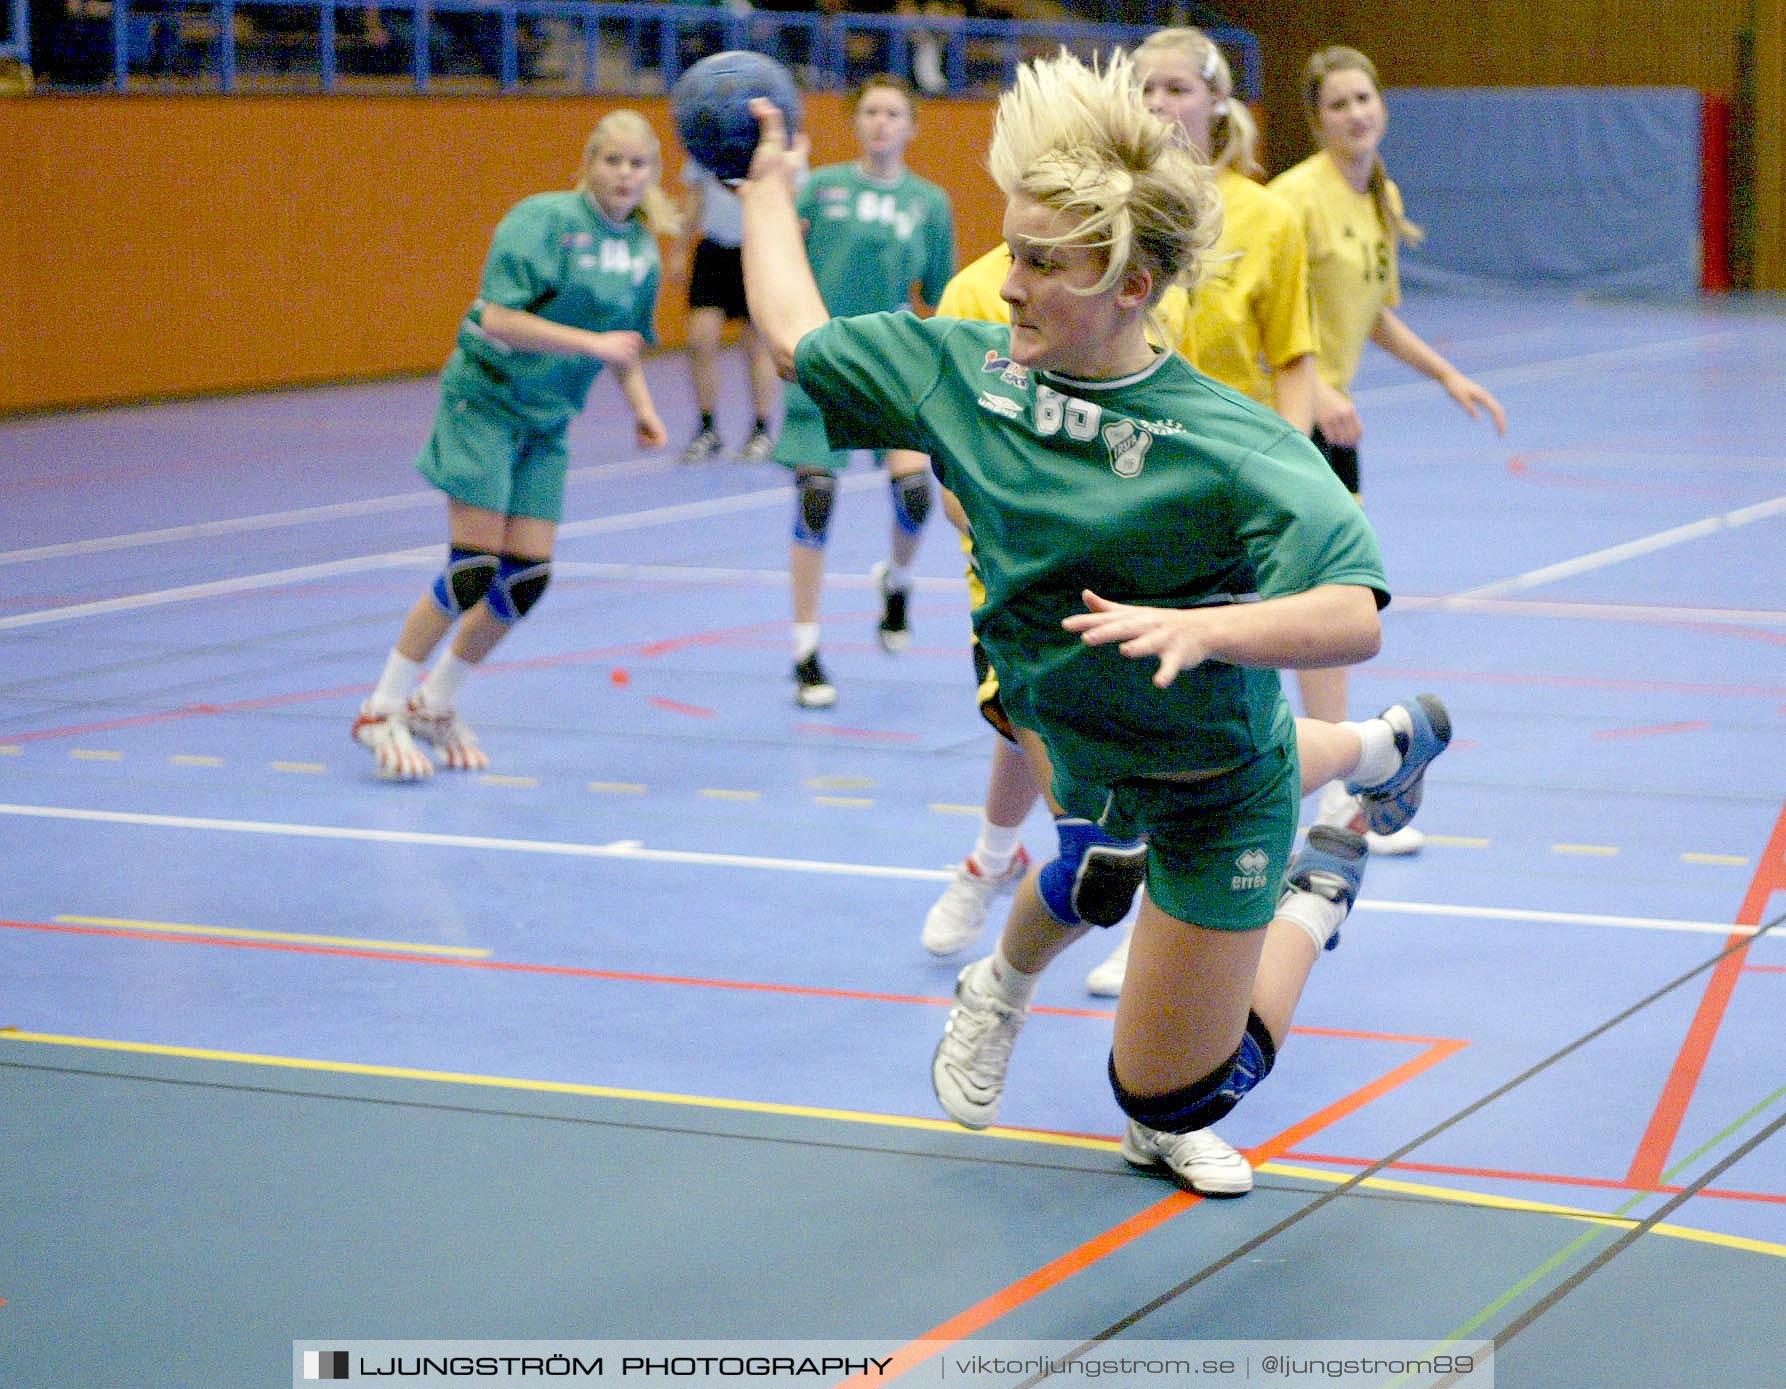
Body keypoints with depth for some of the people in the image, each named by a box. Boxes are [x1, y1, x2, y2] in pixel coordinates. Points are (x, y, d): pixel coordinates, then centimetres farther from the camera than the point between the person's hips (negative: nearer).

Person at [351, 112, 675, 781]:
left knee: (528, 578, 1)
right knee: (474, 569, -12)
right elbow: (498, 318, -24)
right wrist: (592, 343, -26)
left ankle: (435, 705, 20)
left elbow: (624, 339, 20)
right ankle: (381, 710, 1)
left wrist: (640, 405, 4)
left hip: (546, 421, 7)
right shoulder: (544, 220, -17)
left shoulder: (642, 248, 5)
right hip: (485, 399, -7)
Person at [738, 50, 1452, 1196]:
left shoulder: (1228, 446, -29)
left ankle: (1317, 888, 29)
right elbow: (796, 335, 5)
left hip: (1214, 793, -5)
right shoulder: (962, 370, -12)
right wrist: (770, 184, 11)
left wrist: (1201, 629, -51)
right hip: (1077, 745, 5)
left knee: (1166, 1098, 4)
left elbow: (1355, 620, -37)